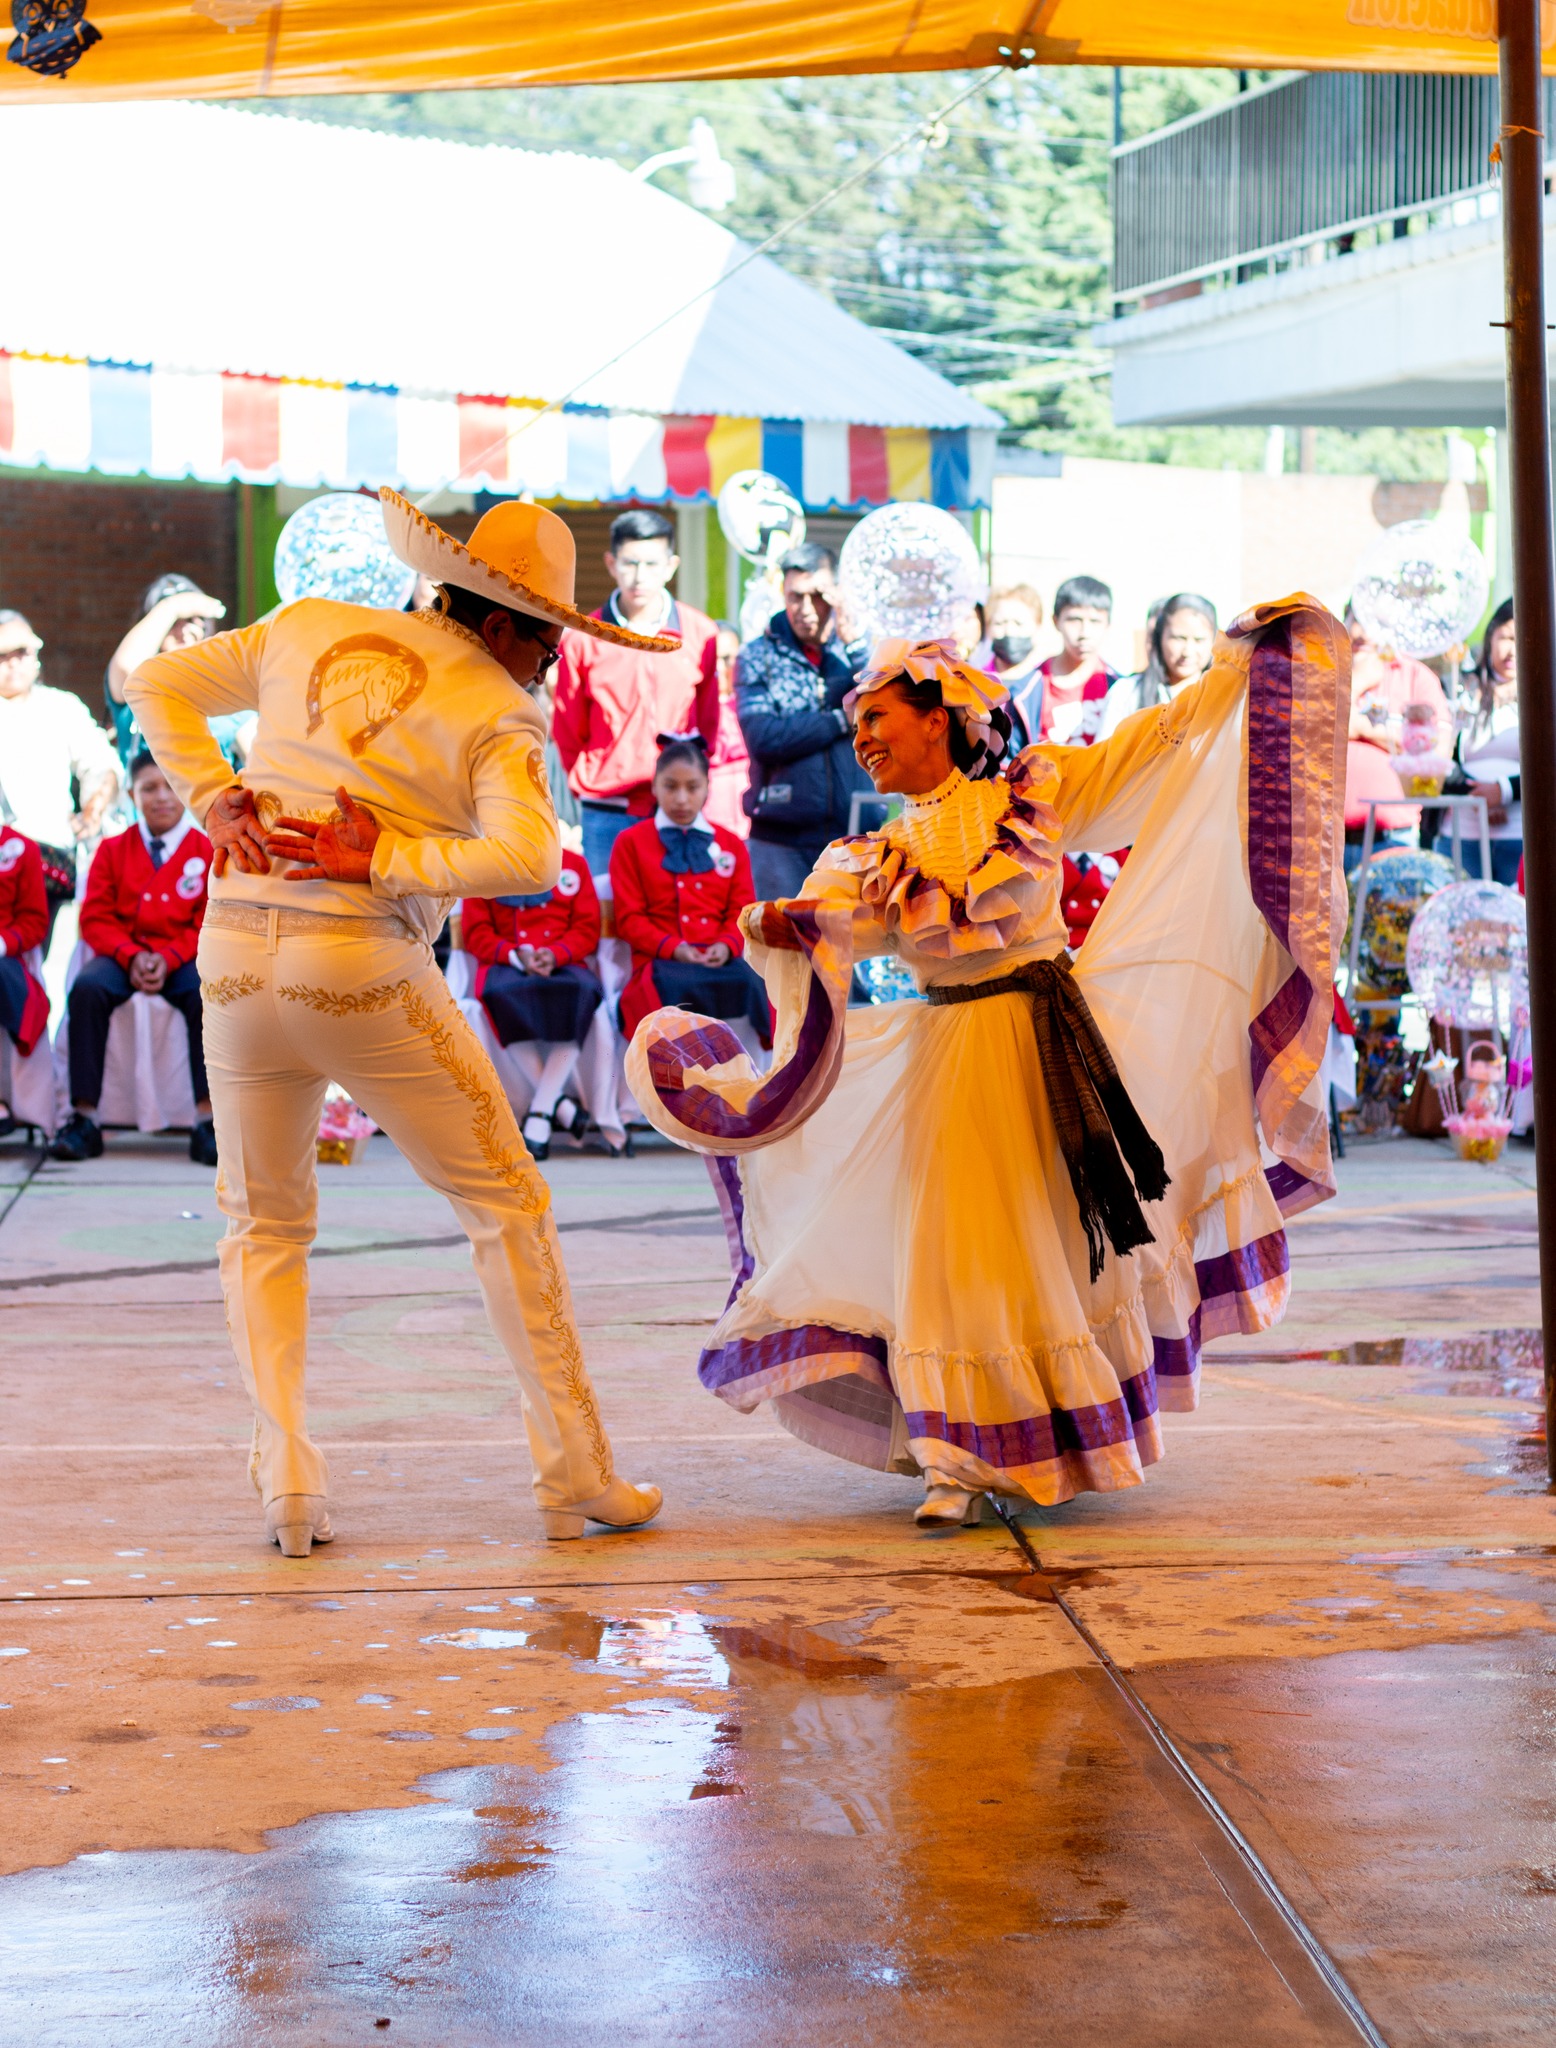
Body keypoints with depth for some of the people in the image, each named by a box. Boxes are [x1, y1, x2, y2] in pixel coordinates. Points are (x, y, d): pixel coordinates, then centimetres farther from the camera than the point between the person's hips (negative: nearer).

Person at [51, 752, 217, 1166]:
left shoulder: (207, 852, 4)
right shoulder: (112, 850, 8)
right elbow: (95, 918, 3)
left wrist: (168, 959, -16)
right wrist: (131, 955, -15)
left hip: (182, 957, -1)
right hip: (122, 955, 1)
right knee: (87, 988, -32)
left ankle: (207, 1120, -32)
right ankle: (84, 1119, -30)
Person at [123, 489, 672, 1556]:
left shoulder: (309, 627, 12)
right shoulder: (501, 713, -4)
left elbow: (157, 684, 17)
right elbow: (527, 858, -21)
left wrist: (214, 799, 6)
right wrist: (379, 860, -15)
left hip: (237, 955, 5)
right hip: (366, 970, -4)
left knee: (264, 1224, 20)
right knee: (506, 1204, 10)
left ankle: (287, 1477, 6)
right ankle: (577, 1475, 11)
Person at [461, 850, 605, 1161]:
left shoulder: (574, 864, 14)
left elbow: (587, 928, 7)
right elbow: (476, 932, 5)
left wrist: (555, 954, -14)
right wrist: (515, 955, -14)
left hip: (562, 964, 1)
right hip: (505, 964, -1)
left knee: (579, 991, -36)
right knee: (503, 993, -38)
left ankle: (540, 1114, -31)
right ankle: (560, 1104, -26)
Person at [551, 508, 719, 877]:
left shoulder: (700, 635, 3)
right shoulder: (582, 639, 2)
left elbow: (710, 723, 12)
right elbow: (567, 731, 10)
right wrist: (589, 785, 10)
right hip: (606, 815, 0)